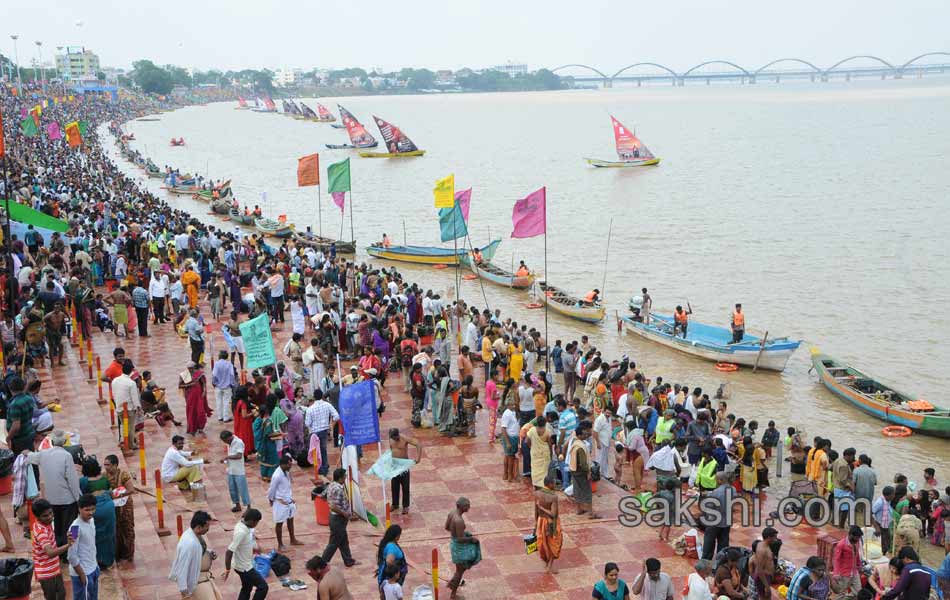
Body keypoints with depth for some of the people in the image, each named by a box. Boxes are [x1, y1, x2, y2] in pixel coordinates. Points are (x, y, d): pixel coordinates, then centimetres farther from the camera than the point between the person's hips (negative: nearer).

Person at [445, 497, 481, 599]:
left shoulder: (451, 513, -7)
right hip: (460, 546, -9)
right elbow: (460, 539, -28)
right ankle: (453, 594, 30)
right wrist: (472, 538, -13)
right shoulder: (459, 521, -34)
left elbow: (446, 528, 7)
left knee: (466, 565, 29)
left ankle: (452, 583, 39)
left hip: (454, 542, 9)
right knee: (460, 570, 13)